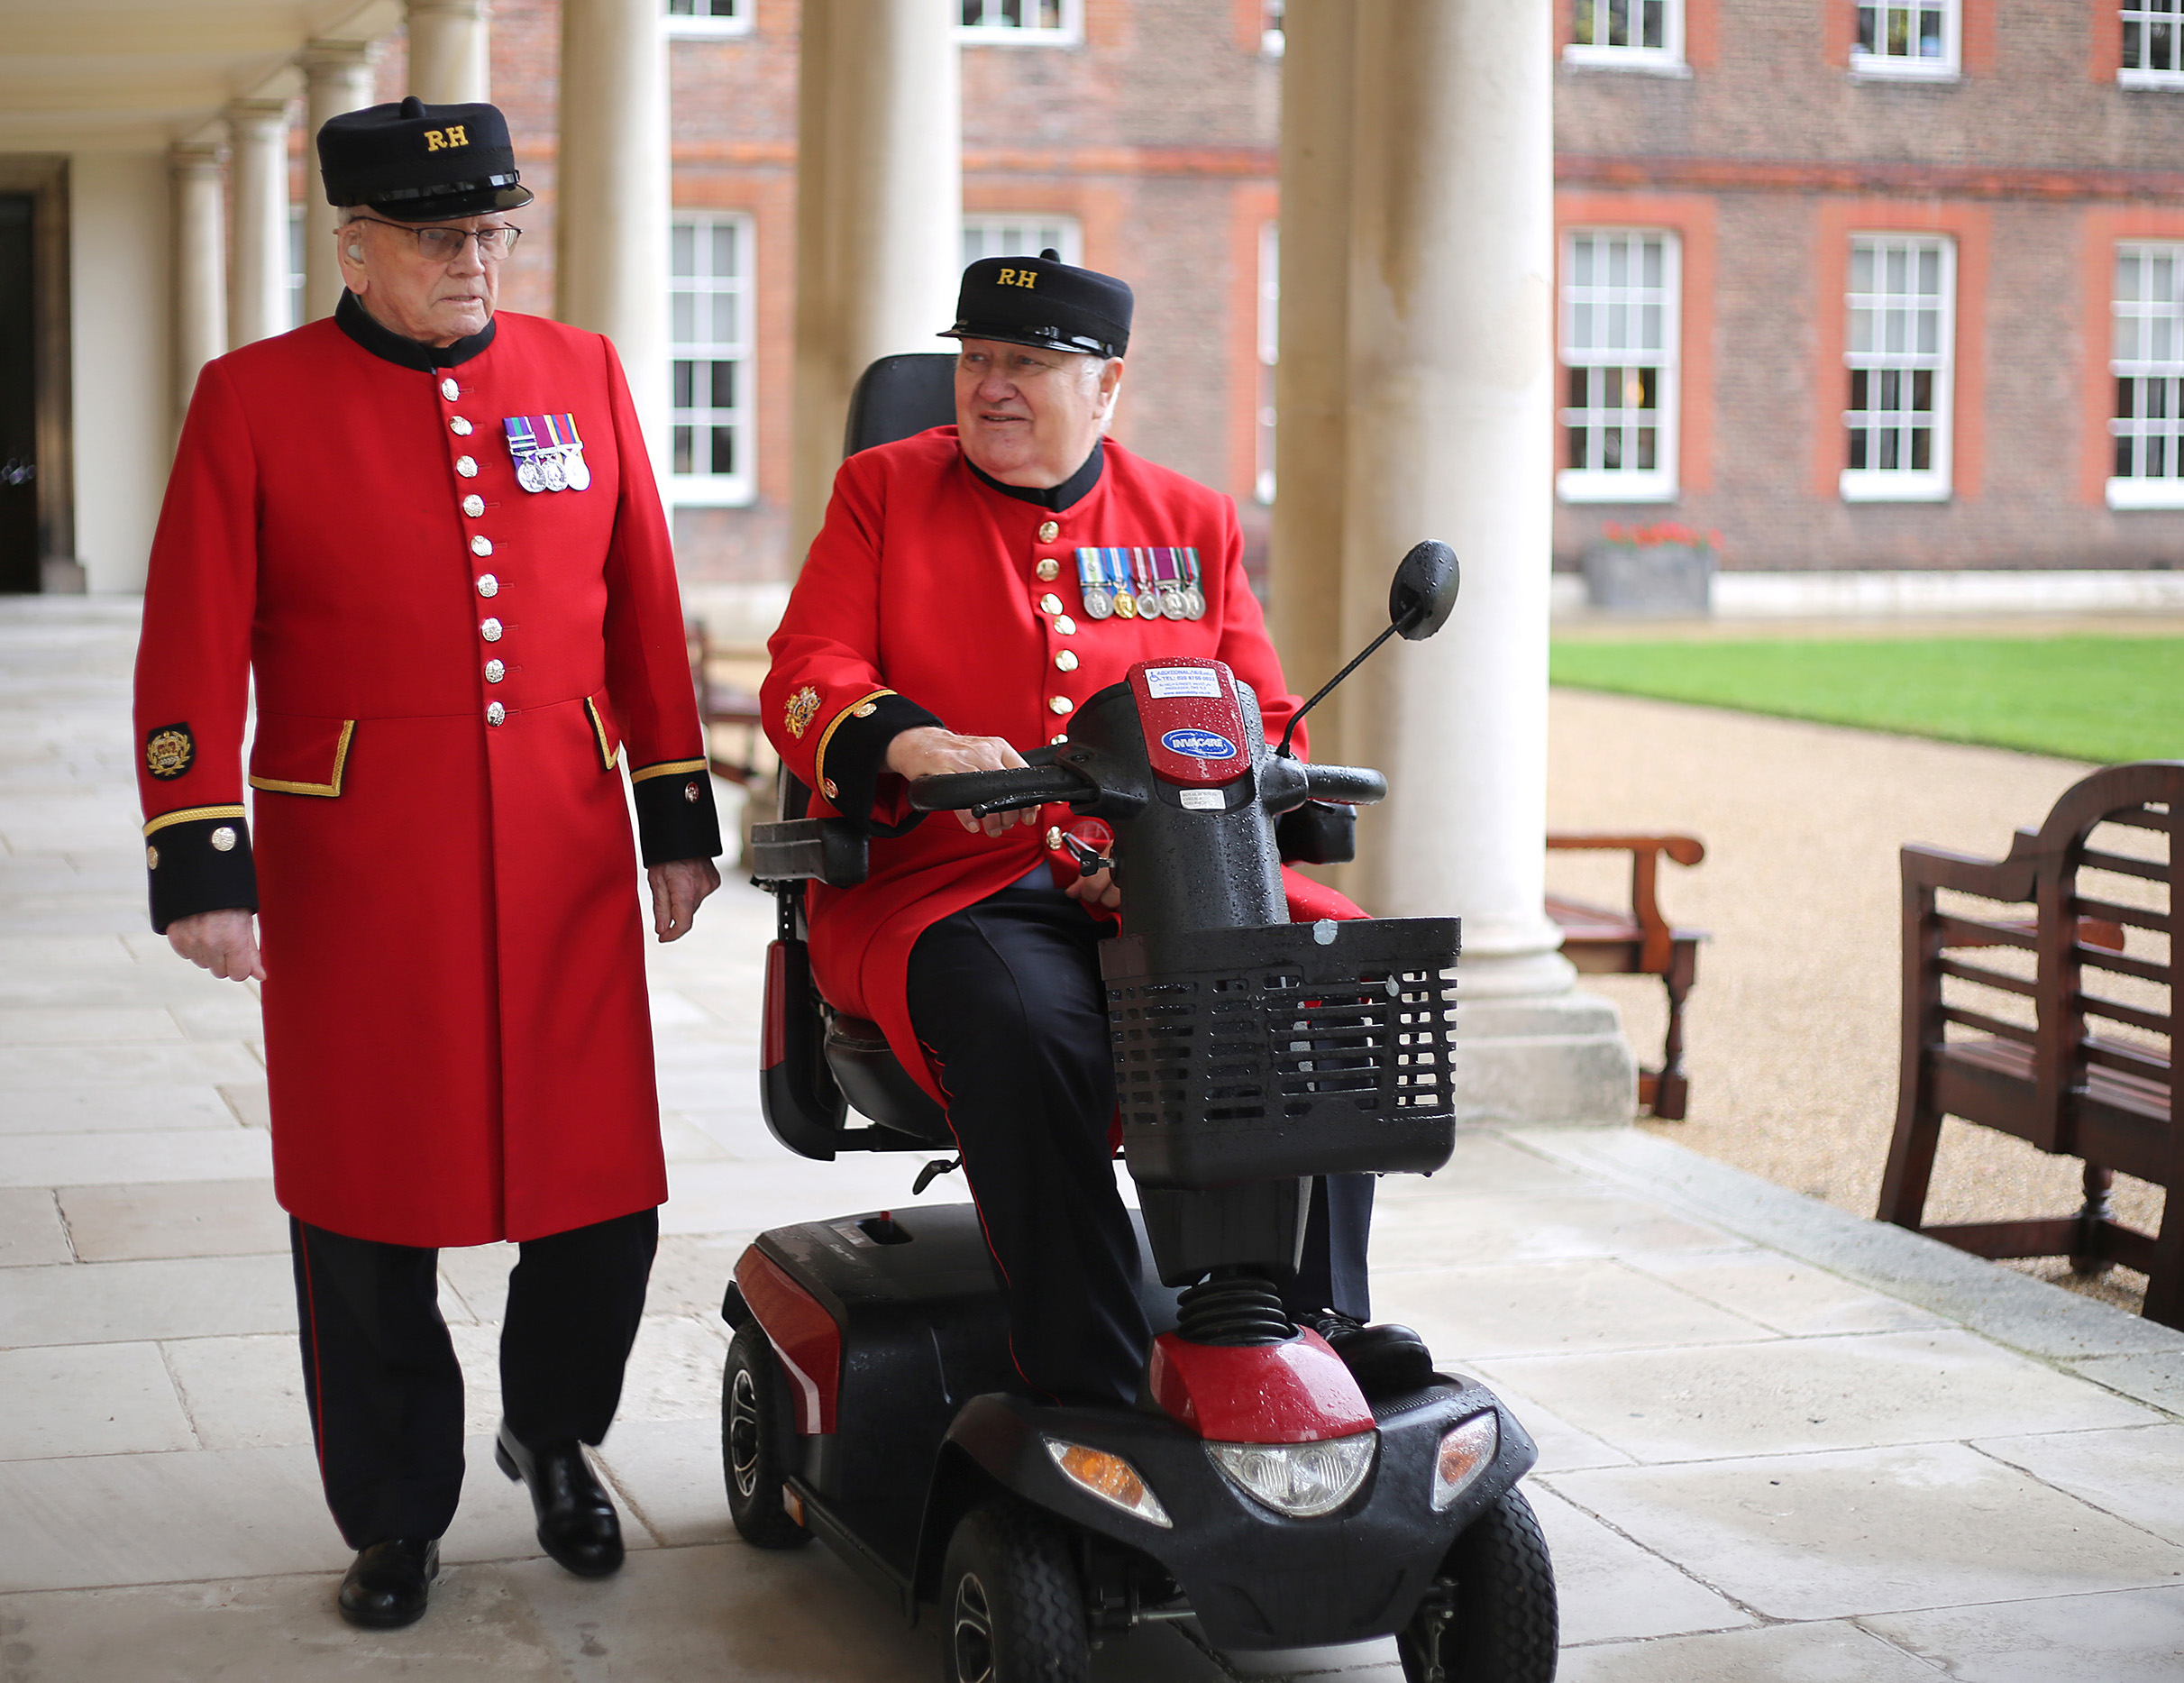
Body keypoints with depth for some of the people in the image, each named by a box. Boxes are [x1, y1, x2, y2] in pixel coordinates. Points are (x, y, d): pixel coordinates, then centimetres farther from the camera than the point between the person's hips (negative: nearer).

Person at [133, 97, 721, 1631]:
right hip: (355, 874, -2)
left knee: (605, 1190, 5)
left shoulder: (582, 375, 8)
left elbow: (646, 611, 11)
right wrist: (201, 864, -9)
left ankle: (552, 1435, 33)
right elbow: (194, 650, -4)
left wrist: (680, 818, 9)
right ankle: (397, 1515, 25)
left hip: (564, 863, 3)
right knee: (366, 1213, 7)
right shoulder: (254, 399, -1)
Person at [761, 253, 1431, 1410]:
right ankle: (1088, 1382, -32)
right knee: (1027, 1023, -36)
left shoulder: (1192, 522, 15)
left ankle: (1316, 1317, -17)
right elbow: (802, 684, -2)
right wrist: (920, 747, -24)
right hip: (945, 881, -3)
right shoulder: (883, 491, 10)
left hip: (1164, 890, 3)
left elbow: (1262, 727, 12)